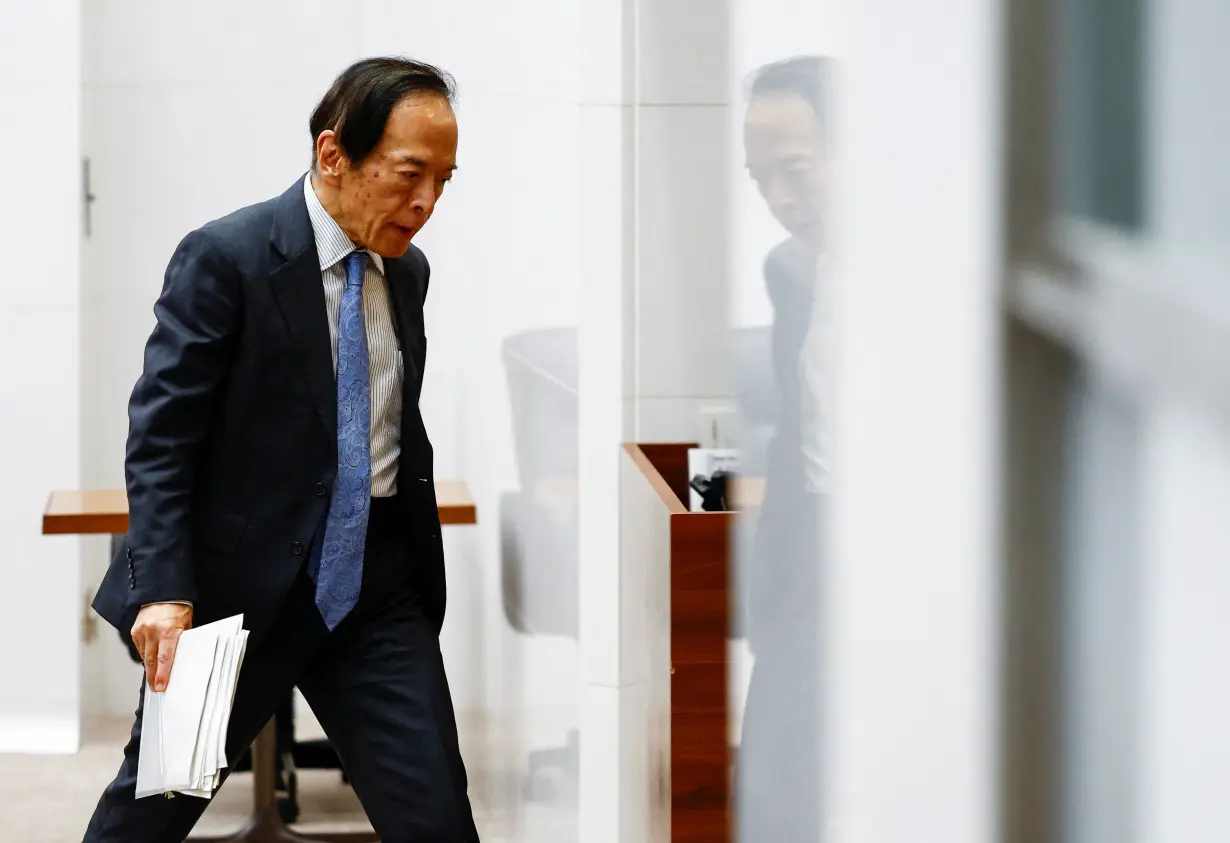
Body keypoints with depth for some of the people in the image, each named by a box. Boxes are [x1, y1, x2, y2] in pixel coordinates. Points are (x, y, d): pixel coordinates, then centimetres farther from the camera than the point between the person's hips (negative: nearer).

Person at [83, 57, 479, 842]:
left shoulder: (407, 269, 8)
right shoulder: (226, 258, -12)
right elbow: (159, 435, -15)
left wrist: (420, 557, 16)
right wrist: (164, 592, -24)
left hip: (373, 580, 5)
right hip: (240, 582, -5)